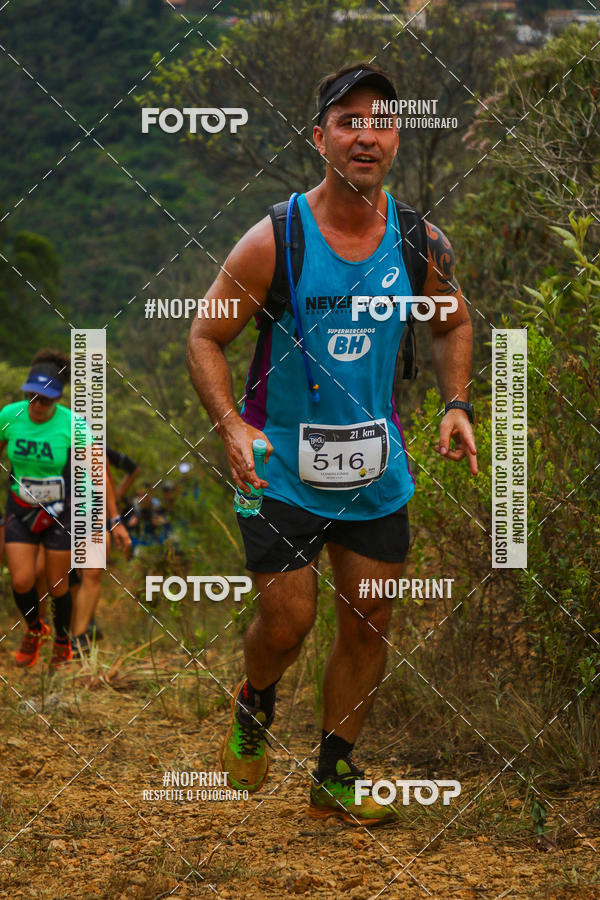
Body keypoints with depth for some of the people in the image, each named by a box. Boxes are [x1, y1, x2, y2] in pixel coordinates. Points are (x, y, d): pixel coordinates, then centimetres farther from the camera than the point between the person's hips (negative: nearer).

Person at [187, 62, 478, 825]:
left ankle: (333, 776, 23)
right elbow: (205, 338, -6)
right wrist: (232, 426, -21)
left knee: (368, 624, 7)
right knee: (288, 622, -4)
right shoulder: (275, 241, -15)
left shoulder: (422, 242, -4)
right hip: (282, 465, -4)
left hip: (377, 468, 4)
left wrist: (456, 405, -1)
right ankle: (253, 707, 31)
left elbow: (452, 324, 15)